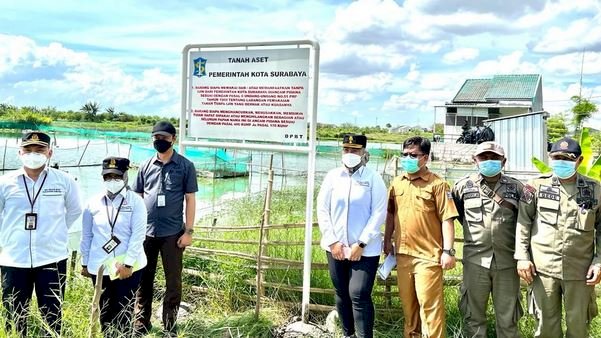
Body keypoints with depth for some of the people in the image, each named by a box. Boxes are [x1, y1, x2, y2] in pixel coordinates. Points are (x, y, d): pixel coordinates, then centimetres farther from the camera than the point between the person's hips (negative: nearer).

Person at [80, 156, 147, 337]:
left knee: (124, 312, 5)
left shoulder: (135, 201, -5)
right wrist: (85, 263, 13)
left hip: (128, 266, -2)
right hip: (100, 267, 3)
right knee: (105, 312, 12)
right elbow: (86, 236, 10)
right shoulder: (93, 203, 3)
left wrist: (128, 264, -13)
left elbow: (138, 235, -9)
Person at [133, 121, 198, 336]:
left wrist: (188, 231, -7)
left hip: (173, 233, -3)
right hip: (146, 232, 3)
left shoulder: (185, 166, -1)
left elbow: (190, 199, -2)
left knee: (173, 280, 6)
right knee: (144, 279, 12)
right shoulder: (146, 166, 8)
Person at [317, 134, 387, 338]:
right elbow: (322, 209, 3)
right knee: (342, 294, 13)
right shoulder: (332, 176, 4)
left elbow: (379, 213, -8)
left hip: (365, 249, -3)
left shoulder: (373, 178, -4)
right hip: (336, 247, 4)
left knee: (359, 295, -9)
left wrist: (361, 244, -13)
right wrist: (332, 241, -5)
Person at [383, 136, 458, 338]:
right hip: (403, 253, 6)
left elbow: (447, 219, -10)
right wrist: (387, 240, 15)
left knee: (429, 302, -2)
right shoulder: (396, 183, 9)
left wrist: (448, 251, -14)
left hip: (428, 255, -6)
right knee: (408, 301, 16)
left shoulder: (437, 184, -8)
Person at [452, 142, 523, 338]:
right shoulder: (463, 186, 3)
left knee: (507, 317, 10)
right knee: (473, 315, 9)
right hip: (475, 261, 0)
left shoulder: (516, 188, 4)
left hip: (507, 262, 0)